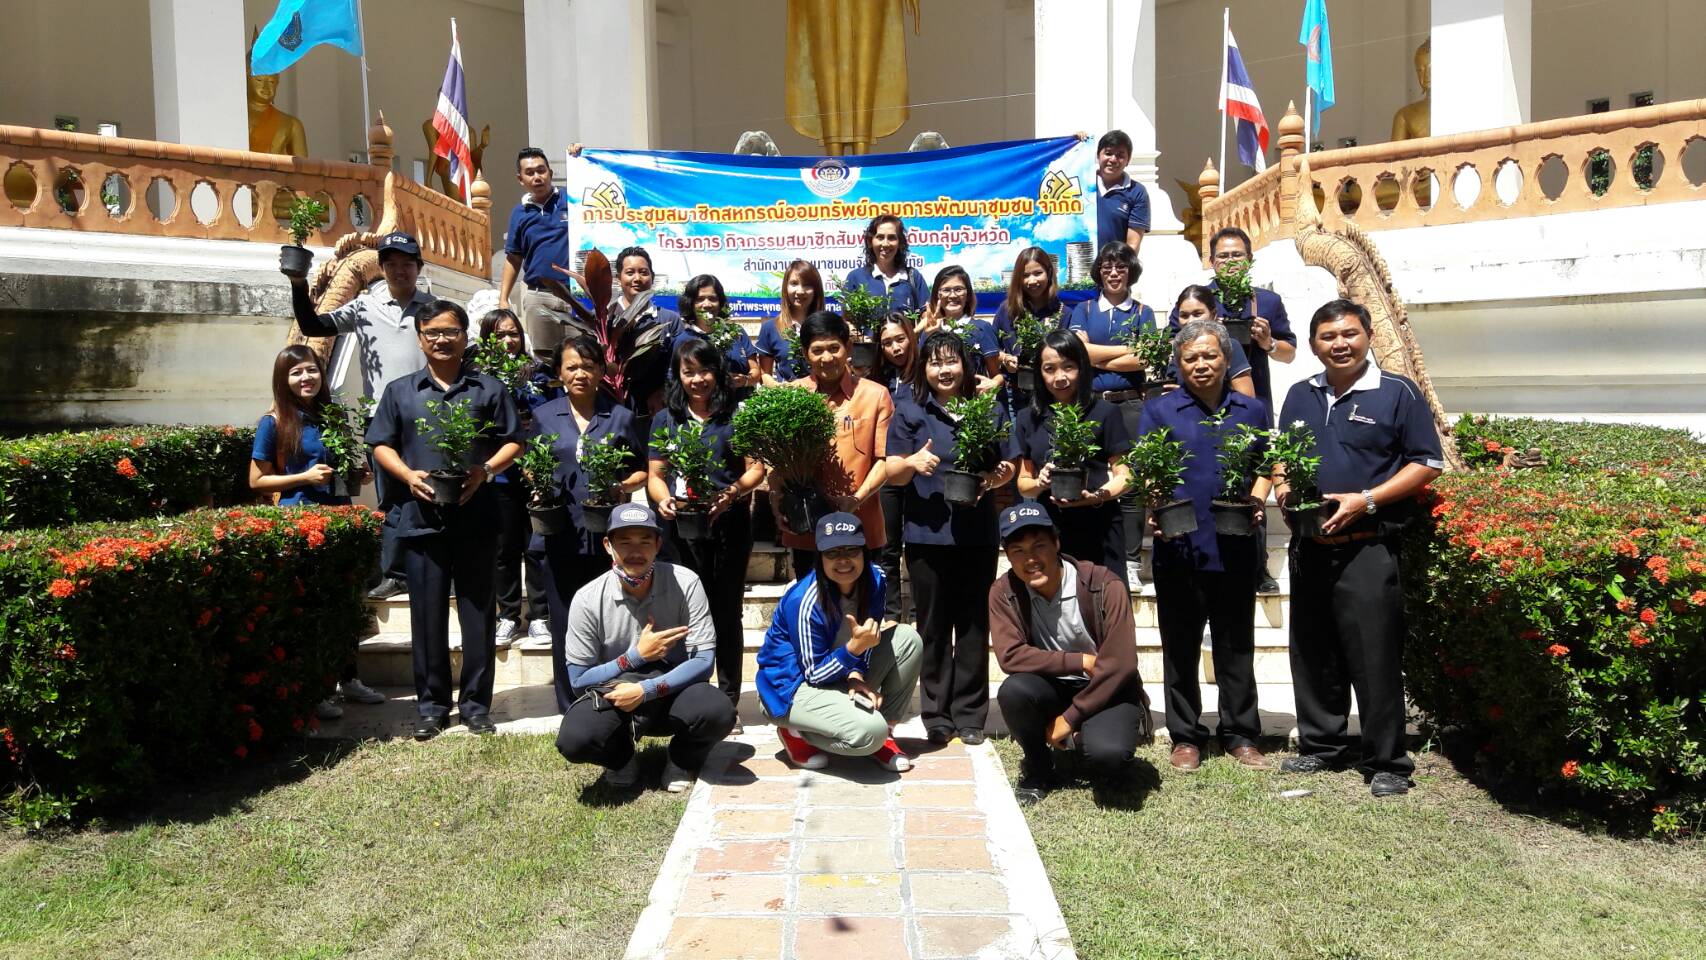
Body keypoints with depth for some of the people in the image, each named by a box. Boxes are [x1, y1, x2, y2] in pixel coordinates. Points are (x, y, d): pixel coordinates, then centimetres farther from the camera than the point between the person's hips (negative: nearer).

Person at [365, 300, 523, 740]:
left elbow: (512, 443, 5)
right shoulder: (400, 391, 12)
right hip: (421, 517, 1)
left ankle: (476, 704, 15)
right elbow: (381, 445, 10)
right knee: (427, 615, 6)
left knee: (478, 613, 5)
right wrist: (408, 475, -8)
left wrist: (485, 470, -12)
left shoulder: (489, 389, 9)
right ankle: (431, 705, 17)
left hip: (477, 518, -1)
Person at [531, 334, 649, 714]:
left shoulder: (621, 417, 7)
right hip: (560, 536, 1)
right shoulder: (544, 416, 9)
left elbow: (641, 469, 10)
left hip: (607, 535, -1)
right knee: (565, 626, 6)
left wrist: (624, 485, -10)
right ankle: (570, 711, 17)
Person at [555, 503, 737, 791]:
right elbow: (578, 680, -8)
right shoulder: (588, 600, -12)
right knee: (573, 740, -31)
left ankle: (682, 760, 4)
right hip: (612, 695, 0)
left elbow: (704, 660, -14)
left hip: (673, 691, 0)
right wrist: (636, 656, -18)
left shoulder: (685, 584, -13)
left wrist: (646, 689, -26)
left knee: (718, 712, -32)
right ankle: (622, 755, 7)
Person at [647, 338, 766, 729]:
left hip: (730, 522, -1)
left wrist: (733, 492, -18)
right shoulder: (666, 418, 13)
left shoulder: (737, 414, 6)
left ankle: (729, 700, 13)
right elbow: (655, 474, 10)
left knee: (727, 612, 5)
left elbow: (756, 467, 2)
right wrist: (664, 499, -12)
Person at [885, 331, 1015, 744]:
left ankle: (969, 715, 15)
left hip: (977, 533, 1)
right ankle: (937, 715, 15)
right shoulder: (909, 411, 3)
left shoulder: (990, 410, 9)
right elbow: (892, 474, 0)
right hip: (927, 533, -1)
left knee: (973, 625, 6)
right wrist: (912, 462, -22)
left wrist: (997, 478, -10)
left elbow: (1007, 464, 13)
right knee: (934, 626, 6)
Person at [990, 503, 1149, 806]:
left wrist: (1070, 718, -17)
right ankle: (1038, 771, -2)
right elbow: (1010, 656, -21)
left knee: (1107, 754, -32)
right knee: (1013, 691, -31)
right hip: (1052, 689, 2)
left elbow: (1119, 664, -21)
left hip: (1106, 690, -2)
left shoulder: (1105, 586, -20)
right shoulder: (1004, 593, -13)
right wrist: (1080, 662, -23)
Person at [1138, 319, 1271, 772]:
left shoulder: (1251, 410, 12)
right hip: (1179, 548, -2)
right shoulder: (1159, 410, 4)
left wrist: (1257, 501, -3)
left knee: (1236, 646, 11)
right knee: (1181, 647, 7)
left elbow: (1264, 467, 16)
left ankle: (1240, 734, 23)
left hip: (1235, 547, 2)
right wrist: (1153, 510, -18)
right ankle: (1185, 737, 18)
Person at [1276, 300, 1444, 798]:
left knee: (1375, 657, -3)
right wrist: (1284, 489, 1)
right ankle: (1321, 745, 27)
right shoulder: (1300, 396, 13)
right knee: (1312, 653, 13)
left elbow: (1426, 463, -5)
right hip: (1309, 545, 6)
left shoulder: (1397, 393, -3)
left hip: (1367, 547, -5)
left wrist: (1365, 500, -15)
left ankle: (1387, 763, 9)